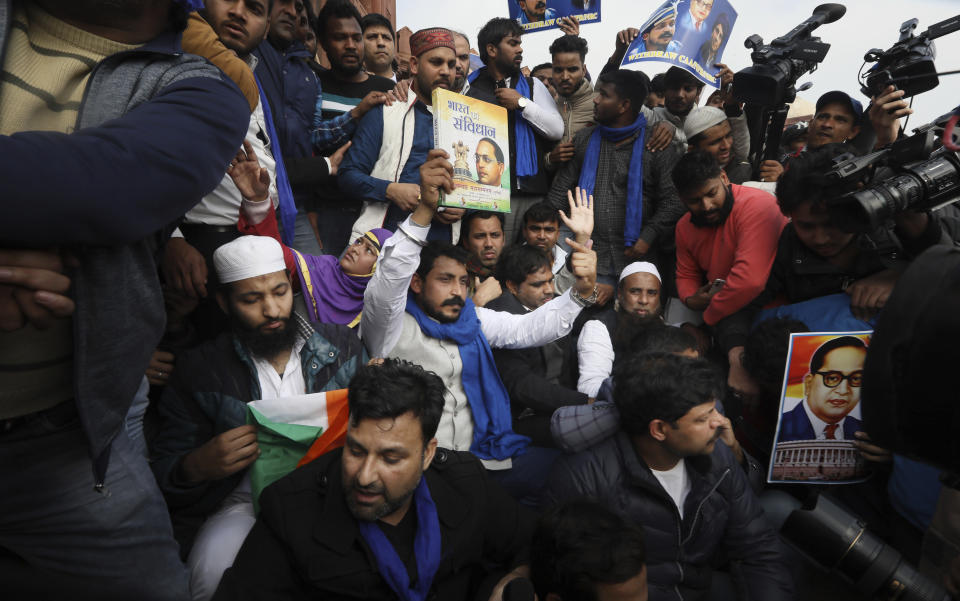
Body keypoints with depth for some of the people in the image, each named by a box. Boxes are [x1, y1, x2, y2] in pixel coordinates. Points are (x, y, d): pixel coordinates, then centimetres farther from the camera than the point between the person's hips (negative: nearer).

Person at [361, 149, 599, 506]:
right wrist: (425, 209, -35)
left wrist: (582, 291, -2)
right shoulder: (392, 326, -3)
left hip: (483, 457, 6)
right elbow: (386, 286, -23)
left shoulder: (471, 319, 15)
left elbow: (529, 328, 14)